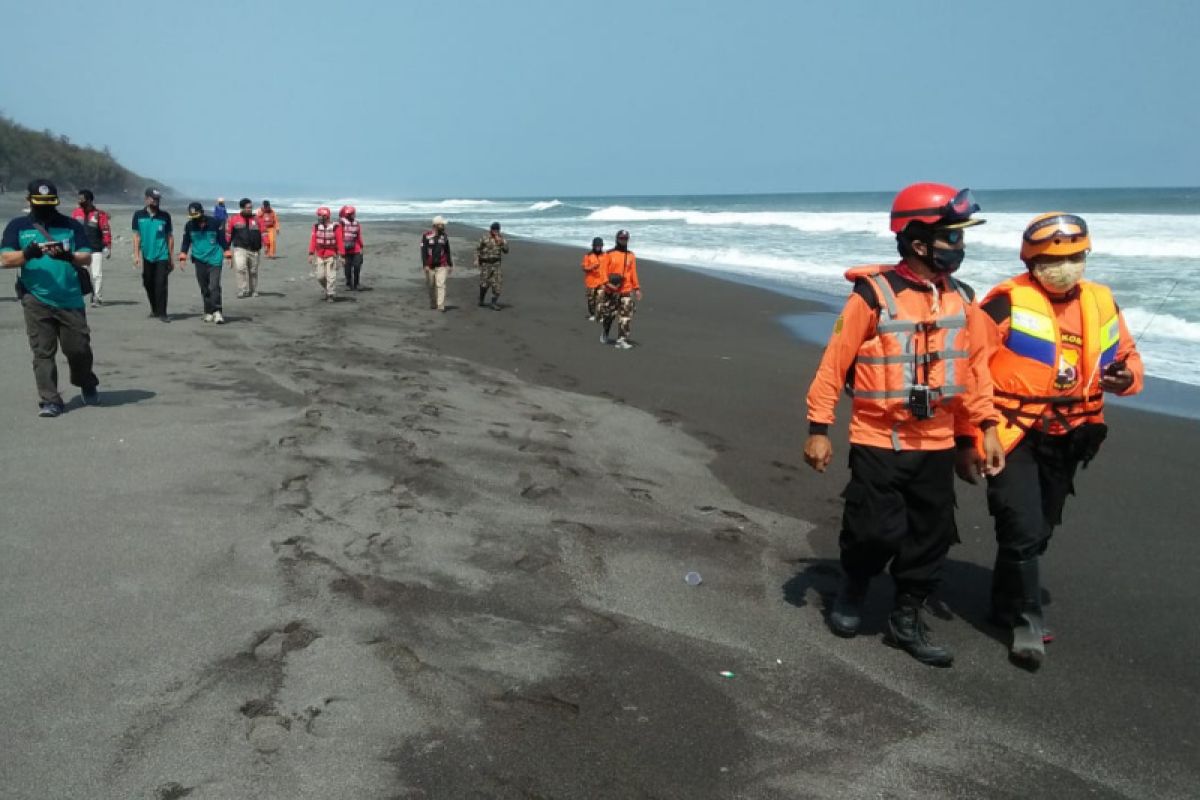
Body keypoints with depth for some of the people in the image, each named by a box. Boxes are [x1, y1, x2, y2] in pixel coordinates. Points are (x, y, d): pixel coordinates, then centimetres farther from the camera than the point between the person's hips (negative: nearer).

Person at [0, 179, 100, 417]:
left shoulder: (71, 225, 10)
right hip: (36, 301, 0)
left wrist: (69, 256, -19)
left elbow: (86, 257, 2)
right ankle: (49, 401, 0)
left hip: (71, 300, 0)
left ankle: (87, 386, 28)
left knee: (79, 348, 3)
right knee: (43, 352, -2)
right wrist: (27, 254, -19)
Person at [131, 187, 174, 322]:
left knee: (161, 285, -8)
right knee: (148, 284, 11)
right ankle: (154, 309, 28)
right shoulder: (139, 215, 4)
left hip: (162, 256, -2)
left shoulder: (165, 216, 3)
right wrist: (136, 255, -3)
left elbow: (170, 236, 7)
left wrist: (171, 256, 5)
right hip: (146, 256, 2)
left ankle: (162, 313, -5)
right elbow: (137, 236, 4)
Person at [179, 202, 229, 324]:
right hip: (200, 260, 3)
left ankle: (217, 312, -14)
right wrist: (183, 257, 9)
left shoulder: (214, 223, -4)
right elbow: (186, 242, 14)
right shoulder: (189, 226, 4)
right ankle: (209, 312, 15)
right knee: (204, 288, 6)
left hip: (215, 260, -3)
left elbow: (223, 239, 3)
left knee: (214, 286, -14)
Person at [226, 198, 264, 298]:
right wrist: (227, 249, 6)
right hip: (240, 249, -3)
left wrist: (260, 247, 3)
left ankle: (253, 292, 21)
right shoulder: (233, 219, 3)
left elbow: (261, 233, 12)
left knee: (253, 272, 10)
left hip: (254, 250, 3)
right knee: (240, 268, -21)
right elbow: (228, 234, 7)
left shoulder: (256, 219, 8)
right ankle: (243, 290, -20)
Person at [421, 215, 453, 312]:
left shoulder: (444, 236, 5)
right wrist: (425, 265, -13)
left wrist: (450, 264, 12)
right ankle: (432, 304, 25)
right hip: (430, 266, -1)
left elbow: (448, 251, 12)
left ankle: (441, 306, -14)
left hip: (441, 266, 1)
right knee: (431, 286, 9)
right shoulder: (426, 236, -4)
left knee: (441, 285, -11)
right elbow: (423, 251, -6)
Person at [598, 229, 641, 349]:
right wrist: (607, 283, -20)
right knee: (609, 314, 9)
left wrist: (637, 288, 6)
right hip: (611, 290, -2)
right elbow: (604, 270, -5)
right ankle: (605, 334, 34)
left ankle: (621, 340, -11)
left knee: (625, 315, -10)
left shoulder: (631, 255, 9)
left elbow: (633, 273, 10)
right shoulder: (609, 254, 0)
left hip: (626, 290, 2)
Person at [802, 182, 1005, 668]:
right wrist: (819, 429, -11)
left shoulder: (962, 300, 4)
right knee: (875, 533, -1)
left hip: (936, 445, 6)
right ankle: (852, 590, 30)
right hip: (878, 442, -5)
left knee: (930, 538, 11)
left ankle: (906, 620, 27)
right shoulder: (873, 295, -14)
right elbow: (834, 363, -11)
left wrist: (987, 427, 7)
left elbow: (976, 365, 11)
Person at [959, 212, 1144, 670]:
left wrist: (1126, 376, -10)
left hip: (1065, 440, 6)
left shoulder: (1100, 302, 5)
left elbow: (1127, 356, 15)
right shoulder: (1007, 303, -13)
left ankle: (1006, 606, 35)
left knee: (1038, 533, 17)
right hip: (1012, 437, -6)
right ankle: (1027, 621, 9)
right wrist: (966, 437, -13)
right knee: (1022, 531, -9)